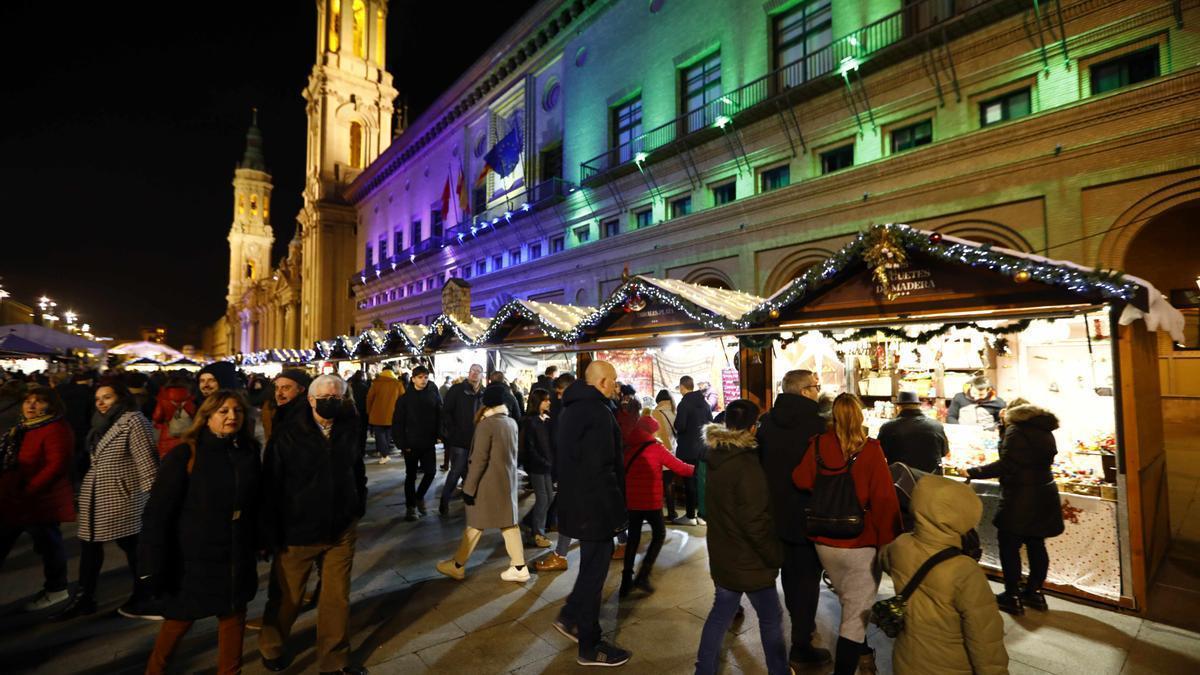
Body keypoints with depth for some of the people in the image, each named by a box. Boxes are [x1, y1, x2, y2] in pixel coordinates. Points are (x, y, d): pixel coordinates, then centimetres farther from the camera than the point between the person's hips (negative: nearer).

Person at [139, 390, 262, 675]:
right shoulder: (185, 454, -14)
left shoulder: (249, 452, -1)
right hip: (194, 557, -3)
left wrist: (258, 540, 13)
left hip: (237, 556, 3)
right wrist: (156, 563, -15)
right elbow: (159, 511, -14)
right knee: (180, 620, 16)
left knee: (234, 615, 15)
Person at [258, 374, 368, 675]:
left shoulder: (349, 431, -2)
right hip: (297, 532, -2)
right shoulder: (287, 435, -12)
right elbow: (271, 486, -8)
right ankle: (270, 648, 47)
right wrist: (270, 533, -7)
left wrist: (358, 507, 8)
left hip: (342, 530, 2)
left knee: (337, 597, 11)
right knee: (287, 597, 17)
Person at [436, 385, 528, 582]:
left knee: (476, 524, 7)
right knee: (509, 522, 11)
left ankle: (457, 566, 23)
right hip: (508, 481, 6)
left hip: (488, 483, -6)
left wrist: (469, 487, -14)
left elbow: (479, 459, -18)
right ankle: (519, 568, 15)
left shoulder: (486, 424, -17)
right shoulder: (512, 422, 2)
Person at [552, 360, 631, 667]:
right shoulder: (598, 413, -24)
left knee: (593, 564, 25)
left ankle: (570, 616, 36)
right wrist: (617, 514, -17)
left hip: (576, 502, 9)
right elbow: (602, 470, -27)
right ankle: (590, 648, 22)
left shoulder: (572, 408, 9)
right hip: (594, 507, -9)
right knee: (594, 572, 6)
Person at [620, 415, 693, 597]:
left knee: (633, 537, 15)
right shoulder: (656, 448, -9)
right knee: (659, 534, 13)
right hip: (650, 501, -4)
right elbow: (680, 468, -7)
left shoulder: (627, 447, 4)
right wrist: (696, 469, 9)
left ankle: (626, 581, 14)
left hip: (631, 500, 4)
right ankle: (642, 576, 3)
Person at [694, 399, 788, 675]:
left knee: (720, 613, 19)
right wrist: (775, 556, -11)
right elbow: (755, 521, -23)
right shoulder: (747, 465, -25)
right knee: (771, 618, 13)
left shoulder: (717, 456, 0)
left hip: (722, 555, 7)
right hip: (748, 560, -7)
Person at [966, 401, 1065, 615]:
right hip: (1044, 495, 8)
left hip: (1020, 499, -8)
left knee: (1009, 546, 1)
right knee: (1036, 545, 15)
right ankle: (1034, 592, 24)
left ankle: (1012, 596, 6)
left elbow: (1006, 465, -20)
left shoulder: (1016, 430, -13)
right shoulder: (1045, 431, 10)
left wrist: (974, 472, -16)